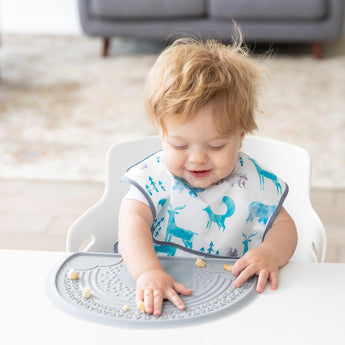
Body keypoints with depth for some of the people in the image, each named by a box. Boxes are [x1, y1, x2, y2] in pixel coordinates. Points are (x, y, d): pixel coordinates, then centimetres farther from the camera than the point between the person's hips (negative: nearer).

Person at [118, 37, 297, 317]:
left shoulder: (254, 183, -3)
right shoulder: (154, 176, -7)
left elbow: (284, 225, 5)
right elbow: (133, 219, -20)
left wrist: (271, 253, -20)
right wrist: (148, 271, -38)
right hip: (159, 294, -1)